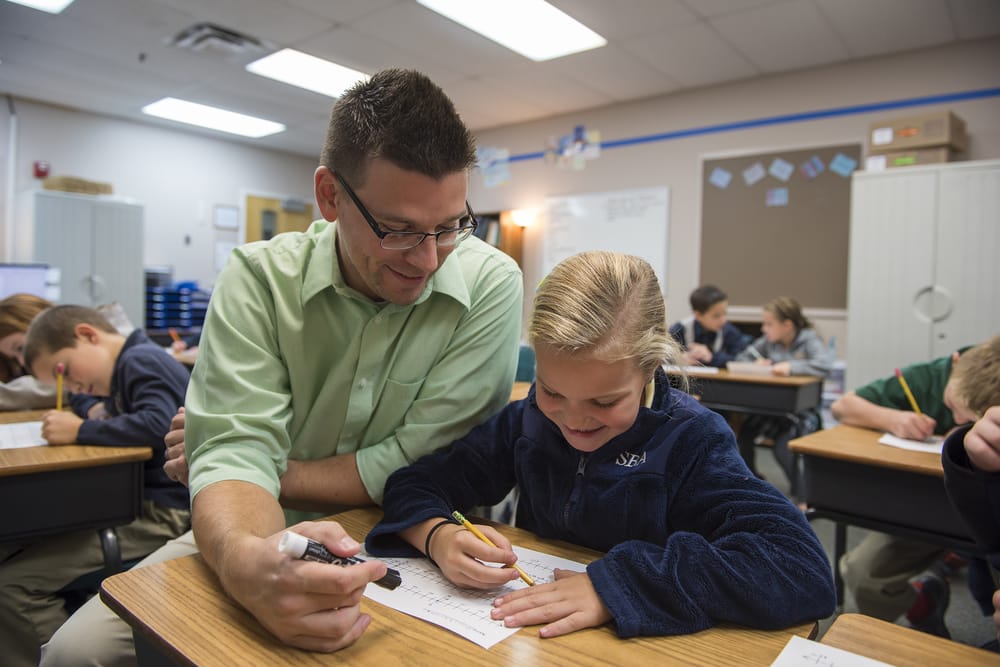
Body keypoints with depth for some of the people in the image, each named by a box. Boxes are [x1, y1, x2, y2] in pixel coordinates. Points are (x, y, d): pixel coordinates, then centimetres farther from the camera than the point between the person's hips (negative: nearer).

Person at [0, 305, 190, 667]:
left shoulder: (142, 360, -11)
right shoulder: (128, 366, 19)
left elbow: (158, 425, -25)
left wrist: (81, 430, -17)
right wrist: (104, 418, 1)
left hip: (164, 514, -10)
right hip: (138, 502, 10)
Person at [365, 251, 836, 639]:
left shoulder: (690, 443, -14)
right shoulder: (527, 421, -5)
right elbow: (415, 483, 0)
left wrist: (617, 585, -30)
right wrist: (439, 537, -21)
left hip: (645, 644, -2)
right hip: (528, 639, 3)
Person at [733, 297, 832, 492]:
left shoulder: (809, 340, -7)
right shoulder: (768, 341, 9)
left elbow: (825, 366, -24)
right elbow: (741, 357, 16)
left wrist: (791, 366, -33)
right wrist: (756, 363, -4)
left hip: (803, 410, -5)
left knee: (783, 450, -26)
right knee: (745, 432, -19)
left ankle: (802, 494, 0)